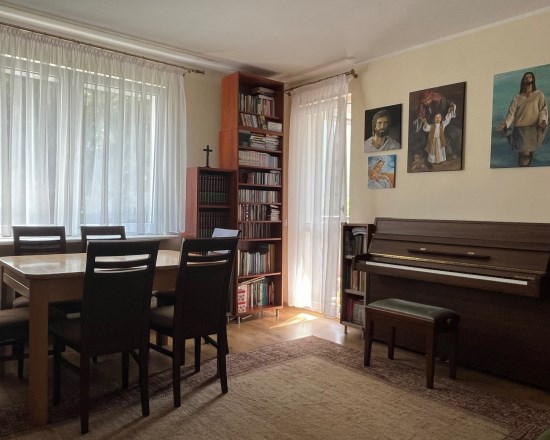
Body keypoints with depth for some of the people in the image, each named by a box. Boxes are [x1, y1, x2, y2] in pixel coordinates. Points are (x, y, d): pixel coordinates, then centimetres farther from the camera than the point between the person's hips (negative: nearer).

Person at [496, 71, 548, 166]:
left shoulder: (539, 95, 10)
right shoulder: (517, 98, 12)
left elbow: (543, 110, 1)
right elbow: (511, 112, 2)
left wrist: (543, 120, -20)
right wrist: (505, 124, -15)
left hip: (533, 129, 0)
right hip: (520, 129, 0)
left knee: (529, 153, -7)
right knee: (524, 153, -12)